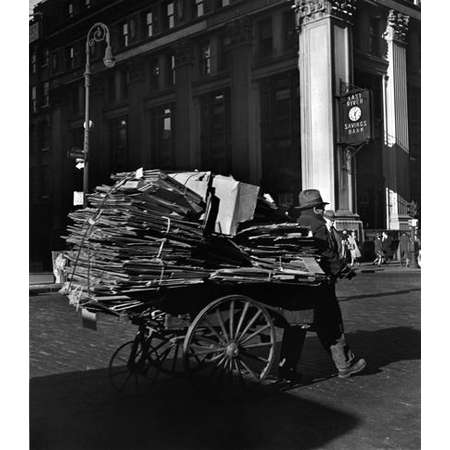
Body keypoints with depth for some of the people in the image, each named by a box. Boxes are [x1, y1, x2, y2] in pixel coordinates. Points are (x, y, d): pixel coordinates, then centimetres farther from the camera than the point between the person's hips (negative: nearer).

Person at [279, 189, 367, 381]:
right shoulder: (317, 227, -13)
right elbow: (329, 256, -16)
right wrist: (344, 270, -5)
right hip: (318, 285, -8)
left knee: (295, 326, 11)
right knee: (331, 326, 4)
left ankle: (286, 367, 12)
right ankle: (345, 365, 16)